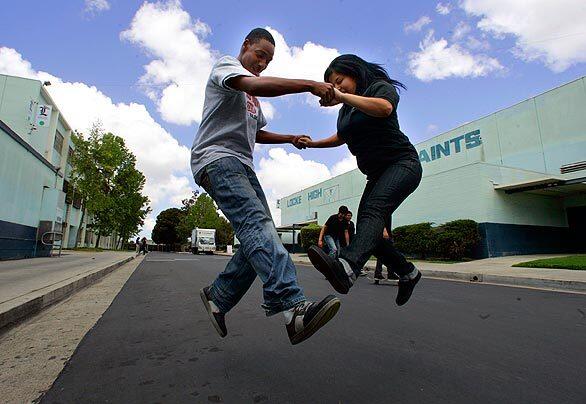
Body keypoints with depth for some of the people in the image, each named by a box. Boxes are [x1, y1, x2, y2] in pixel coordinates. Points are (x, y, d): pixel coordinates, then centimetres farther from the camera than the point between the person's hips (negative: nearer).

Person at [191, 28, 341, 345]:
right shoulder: (226, 65, 5)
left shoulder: (252, 98, 32)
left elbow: (257, 132, 39)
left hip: (242, 165, 9)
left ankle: (217, 297, 5)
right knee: (256, 223, -31)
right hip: (216, 158, -9)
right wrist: (310, 85, -23)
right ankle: (292, 307, -44)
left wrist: (289, 138, 24)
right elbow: (254, 85, -18)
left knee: (261, 235, -7)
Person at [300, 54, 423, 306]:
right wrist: (313, 143, 18)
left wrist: (342, 95, -25)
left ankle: (346, 268, -55)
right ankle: (407, 272, 17)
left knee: (374, 210, -34)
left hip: (402, 164, -8)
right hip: (377, 175, 8)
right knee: (368, 233, -1)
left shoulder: (381, 87, -3)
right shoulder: (346, 110, 18)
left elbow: (384, 108, -27)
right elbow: (341, 137, 32)